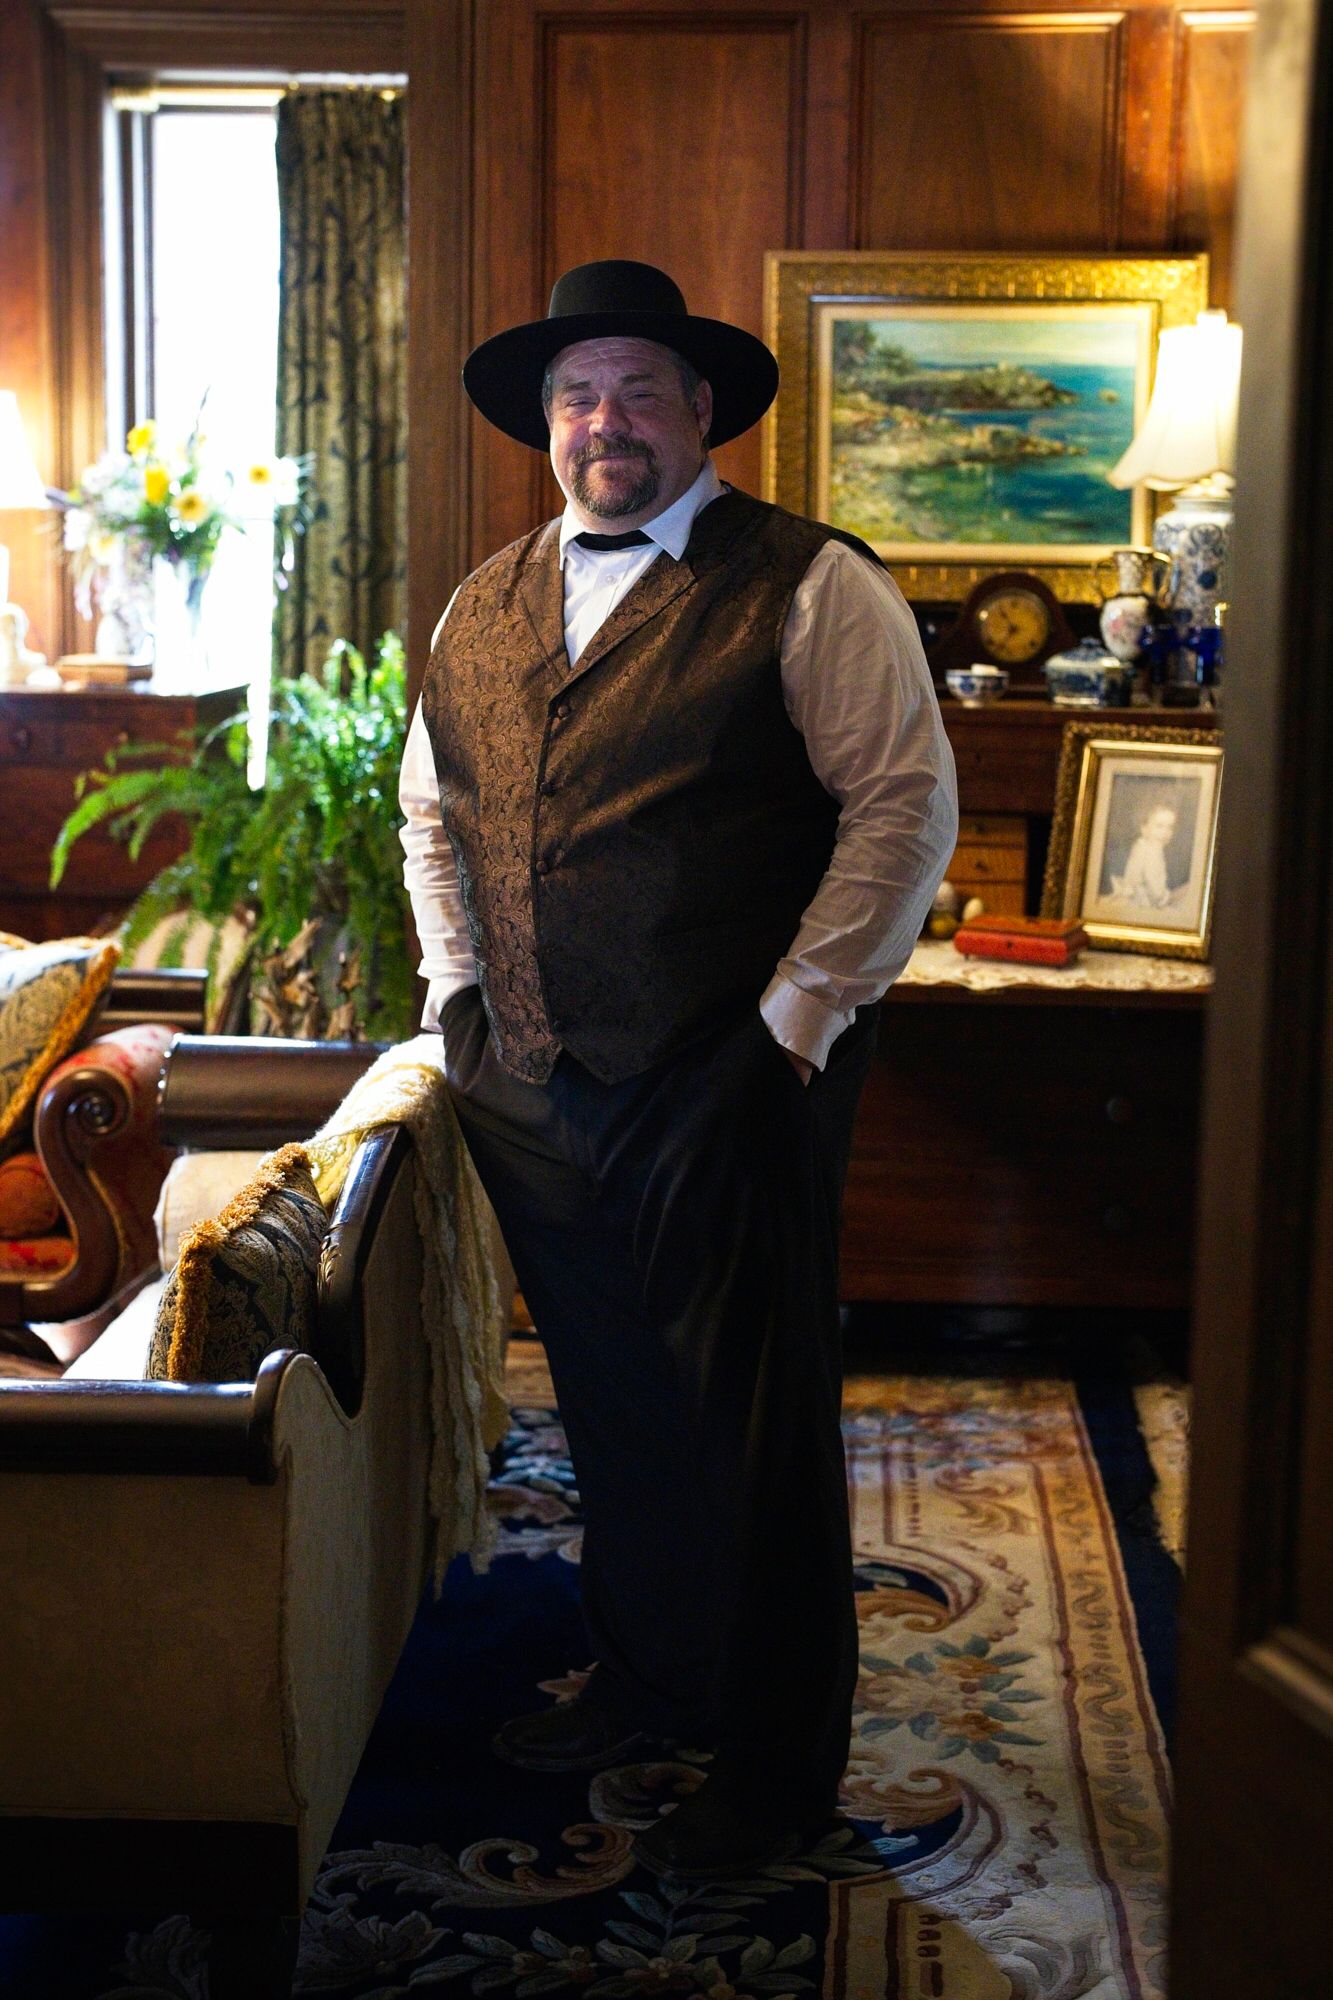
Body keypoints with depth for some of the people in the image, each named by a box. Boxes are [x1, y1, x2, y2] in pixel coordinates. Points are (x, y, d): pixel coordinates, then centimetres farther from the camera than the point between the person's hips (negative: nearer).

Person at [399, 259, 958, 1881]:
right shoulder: (484, 606, 13)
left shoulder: (808, 586, -6)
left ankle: (774, 1768, 19)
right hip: (534, 1085, 6)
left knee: (754, 1427, 4)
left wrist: (795, 1019, -14)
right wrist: (459, 986, 11)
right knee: (612, 1407, 18)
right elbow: (431, 805, 23)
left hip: (729, 1083, -5)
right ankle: (646, 1683, 37)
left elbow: (907, 803, -10)